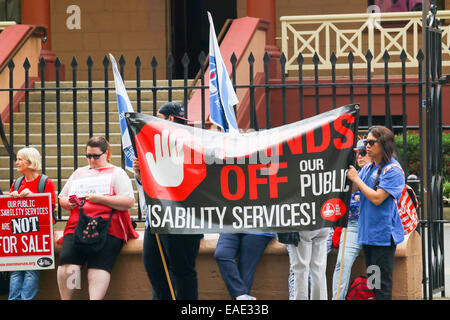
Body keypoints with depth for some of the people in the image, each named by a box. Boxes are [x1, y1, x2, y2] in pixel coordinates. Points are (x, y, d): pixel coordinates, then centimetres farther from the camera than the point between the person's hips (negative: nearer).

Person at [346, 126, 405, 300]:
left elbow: (377, 198, -18)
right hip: (367, 233, 8)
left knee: (382, 285, -6)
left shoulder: (393, 170, -11)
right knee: (371, 280, 14)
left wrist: (356, 179, -12)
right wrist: (347, 165, 3)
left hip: (383, 234, -8)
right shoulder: (368, 168, 12)